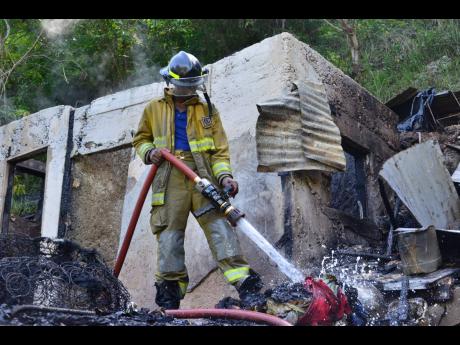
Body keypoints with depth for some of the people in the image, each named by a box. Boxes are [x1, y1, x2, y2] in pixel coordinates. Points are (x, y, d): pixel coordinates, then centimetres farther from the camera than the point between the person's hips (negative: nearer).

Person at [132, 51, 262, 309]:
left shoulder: (207, 109, 15)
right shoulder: (154, 109, 16)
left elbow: (220, 148, 9)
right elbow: (140, 139, 26)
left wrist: (225, 176, -9)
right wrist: (149, 152, 1)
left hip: (203, 175, 0)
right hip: (169, 179, 1)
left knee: (218, 224, -14)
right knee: (169, 233, -3)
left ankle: (244, 281, -19)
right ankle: (171, 286, 6)